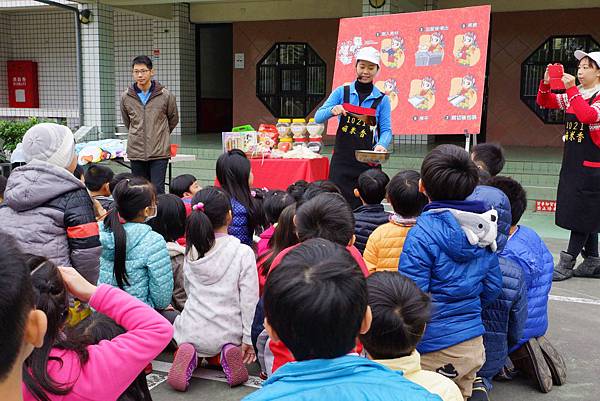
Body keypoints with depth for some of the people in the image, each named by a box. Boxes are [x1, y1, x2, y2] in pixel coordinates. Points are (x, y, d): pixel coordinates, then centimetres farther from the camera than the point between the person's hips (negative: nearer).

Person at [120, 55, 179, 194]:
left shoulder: (166, 95, -3)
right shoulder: (125, 97, 3)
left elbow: (173, 119, 13)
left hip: (159, 152, -2)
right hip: (136, 152, 3)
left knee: (158, 190, -6)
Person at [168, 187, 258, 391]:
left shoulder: (191, 252, -2)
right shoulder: (243, 253, -13)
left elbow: (189, 290, 10)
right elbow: (249, 300, -12)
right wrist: (247, 339, -4)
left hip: (192, 331, 2)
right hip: (227, 333, -1)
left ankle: (189, 353, -2)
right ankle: (228, 352, -3)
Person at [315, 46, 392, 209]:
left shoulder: (382, 99, 6)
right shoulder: (342, 92, 6)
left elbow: (386, 129, -1)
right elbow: (318, 117, 1)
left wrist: (381, 145, -22)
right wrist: (333, 110, -20)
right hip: (341, 160, 0)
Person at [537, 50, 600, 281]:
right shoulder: (574, 94, 12)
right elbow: (544, 103, 14)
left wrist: (572, 89, -26)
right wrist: (546, 84, -5)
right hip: (572, 160, 8)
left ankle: (567, 263, -2)